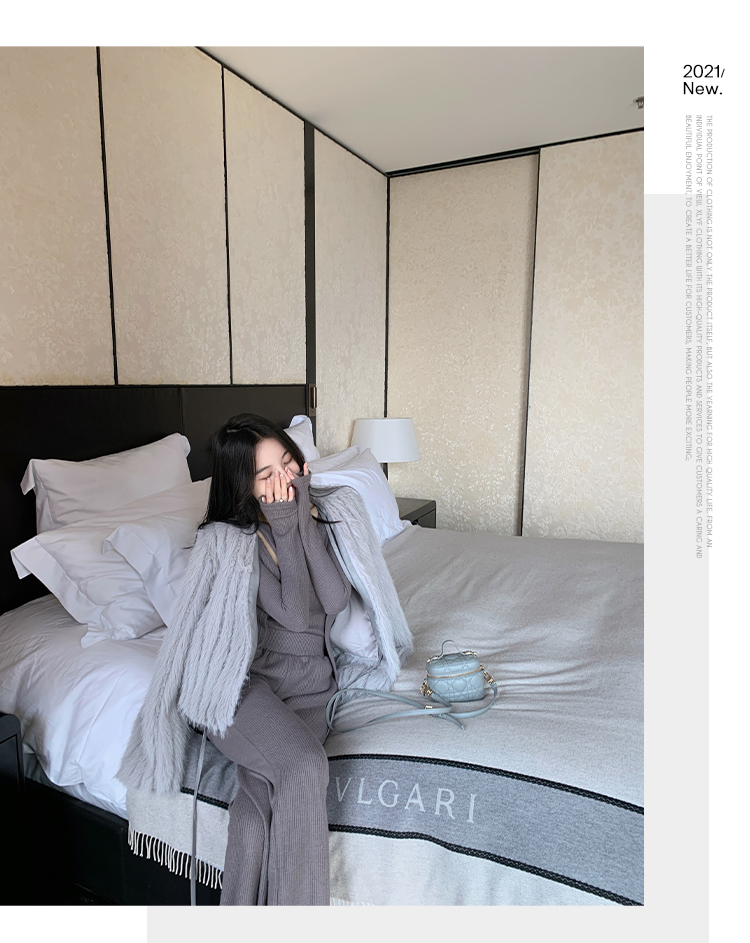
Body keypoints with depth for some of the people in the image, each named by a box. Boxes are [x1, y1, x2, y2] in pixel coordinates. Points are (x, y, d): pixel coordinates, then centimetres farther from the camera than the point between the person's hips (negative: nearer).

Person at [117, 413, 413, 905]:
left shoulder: (328, 512, 0)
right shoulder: (225, 539, -11)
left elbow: (336, 599, -13)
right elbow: (295, 614, -17)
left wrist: (305, 518, -16)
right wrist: (286, 528, -19)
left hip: (312, 682, 3)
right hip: (245, 678, -3)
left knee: (262, 798, -22)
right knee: (305, 767, -29)